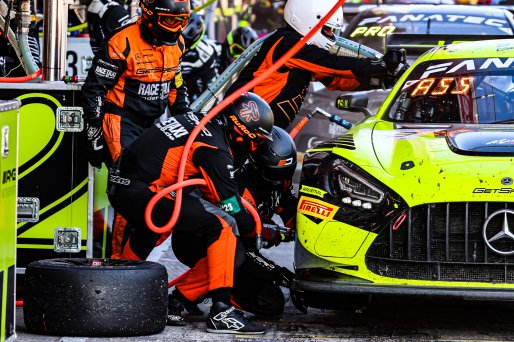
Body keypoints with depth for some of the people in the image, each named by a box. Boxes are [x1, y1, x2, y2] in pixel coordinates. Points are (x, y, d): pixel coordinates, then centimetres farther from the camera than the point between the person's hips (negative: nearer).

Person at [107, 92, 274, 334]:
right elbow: (233, 210, -8)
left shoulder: (198, 120, 15)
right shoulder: (215, 149, -11)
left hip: (121, 189, 10)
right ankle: (221, 310, -19)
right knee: (223, 225, -14)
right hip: (144, 194, -10)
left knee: (153, 224, 42)